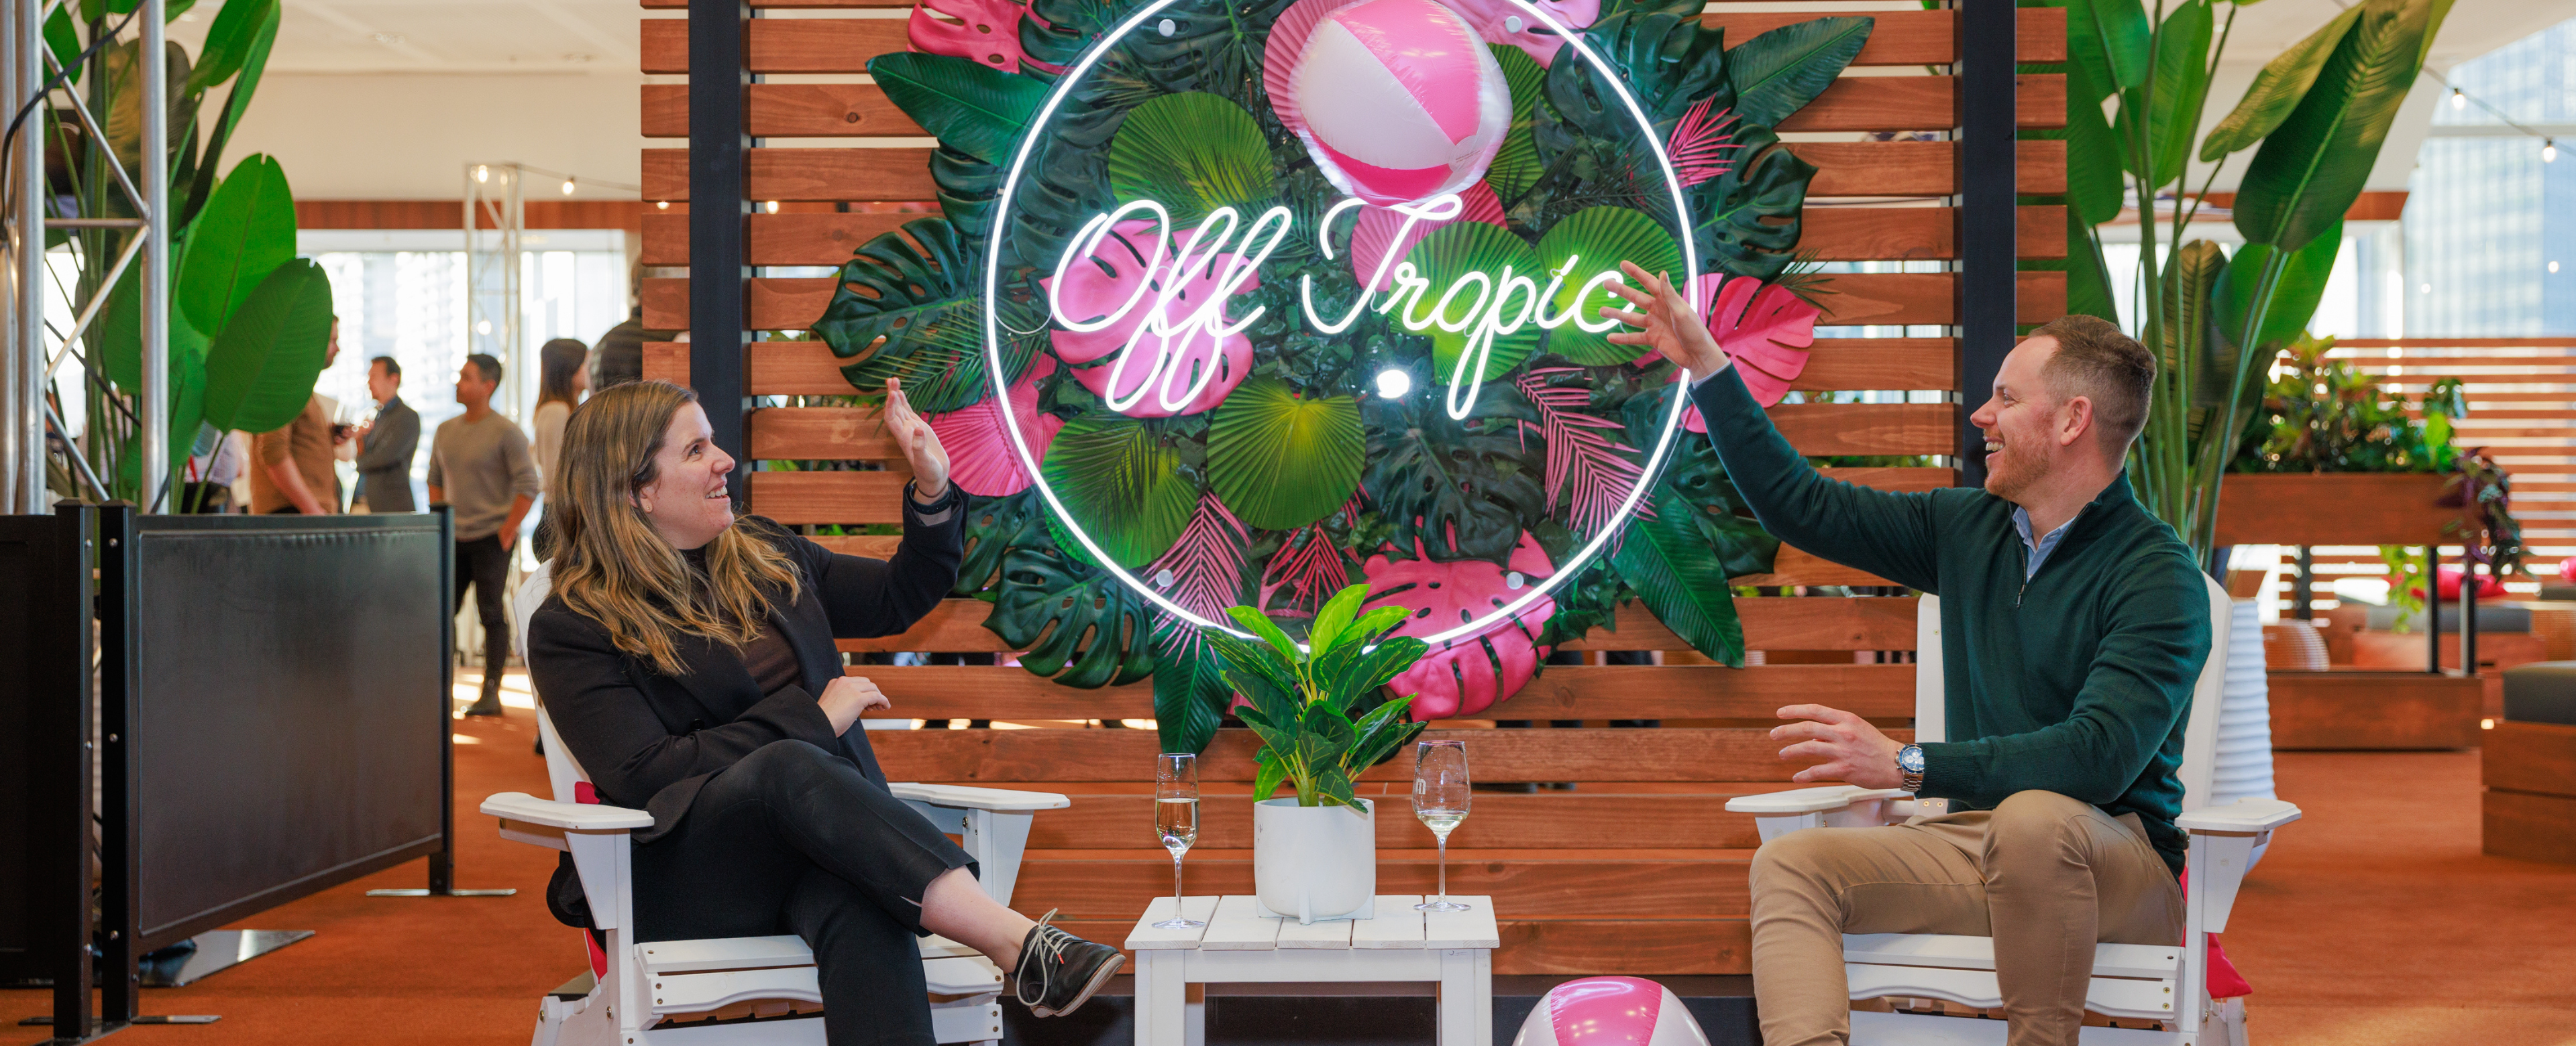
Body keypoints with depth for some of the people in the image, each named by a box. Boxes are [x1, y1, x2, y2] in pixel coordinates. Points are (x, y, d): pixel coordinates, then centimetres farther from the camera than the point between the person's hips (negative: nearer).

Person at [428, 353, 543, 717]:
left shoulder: (506, 432, -8)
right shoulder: (445, 430, 11)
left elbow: (529, 486, -11)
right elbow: (435, 479, 20)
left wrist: (507, 531, -13)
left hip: (491, 539, -6)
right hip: (454, 539, 6)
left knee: (492, 615, -4)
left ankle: (491, 693, 0)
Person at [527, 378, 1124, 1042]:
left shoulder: (763, 555, 19)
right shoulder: (571, 630, -1)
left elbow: (898, 598, 31)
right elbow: (646, 778, -11)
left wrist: (933, 492, 13)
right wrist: (814, 718, -9)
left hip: (825, 832, 4)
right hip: (690, 876, -4)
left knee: (862, 910, -35)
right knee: (790, 765, -37)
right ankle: (1018, 942, -47)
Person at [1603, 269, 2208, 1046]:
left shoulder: (2158, 574, -13)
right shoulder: (1969, 529, 10)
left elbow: (2100, 755, -26)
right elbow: (1803, 507, 16)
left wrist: (1906, 764, -30)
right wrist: (1705, 365, 15)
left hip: (2119, 865, -6)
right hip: (1978, 847, 6)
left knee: (2032, 817, -38)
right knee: (1792, 864, -16)